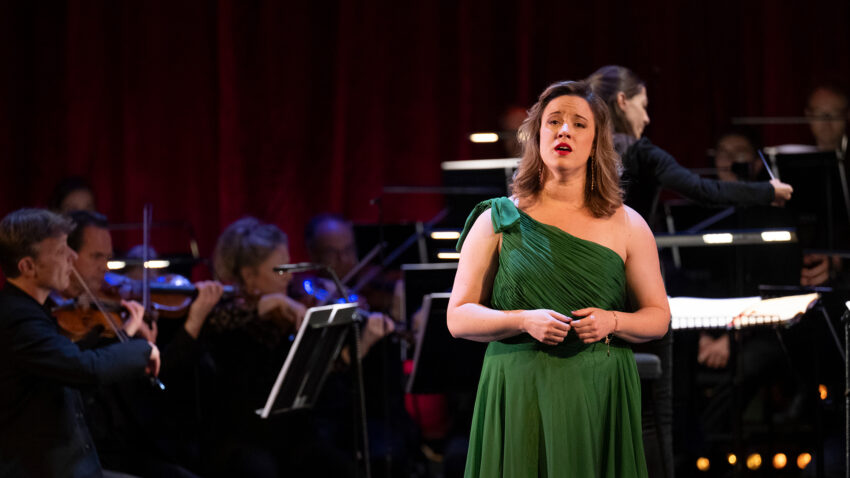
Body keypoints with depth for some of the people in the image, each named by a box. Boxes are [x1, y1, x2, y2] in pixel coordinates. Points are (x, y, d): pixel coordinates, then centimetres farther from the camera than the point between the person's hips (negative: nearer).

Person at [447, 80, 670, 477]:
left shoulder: (627, 226, 9)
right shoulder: (498, 221, 6)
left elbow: (658, 317, 11)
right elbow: (459, 317, 3)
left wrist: (612, 322, -9)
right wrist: (524, 321, -14)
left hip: (600, 399, 1)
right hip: (518, 396, -1)